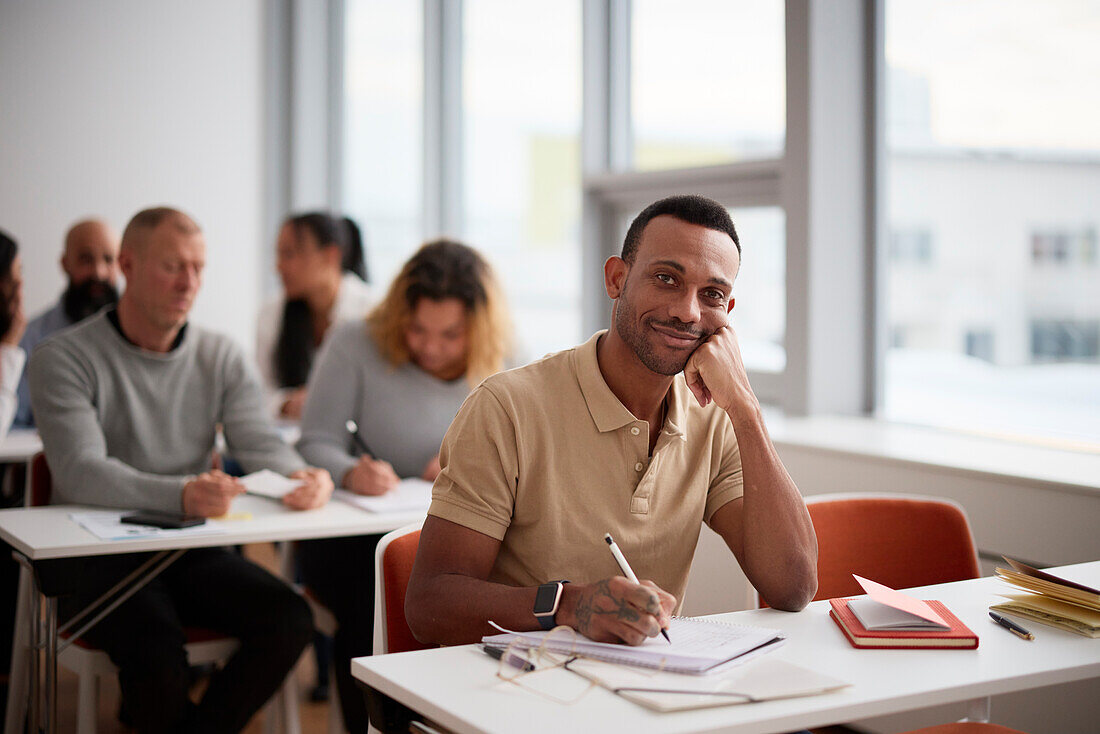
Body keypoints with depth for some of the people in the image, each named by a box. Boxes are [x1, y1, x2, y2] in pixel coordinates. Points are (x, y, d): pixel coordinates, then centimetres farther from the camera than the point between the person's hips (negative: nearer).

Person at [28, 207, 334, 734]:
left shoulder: (221, 356, 9)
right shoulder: (63, 358, -6)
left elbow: (260, 444, 0)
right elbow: (82, 474, -20)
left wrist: (302, 477, -26)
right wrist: (181, 494, -38)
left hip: (193, 551, 4)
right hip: (97, 554, -4)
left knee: (289, 620, -21)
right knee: (155, 649, -32)